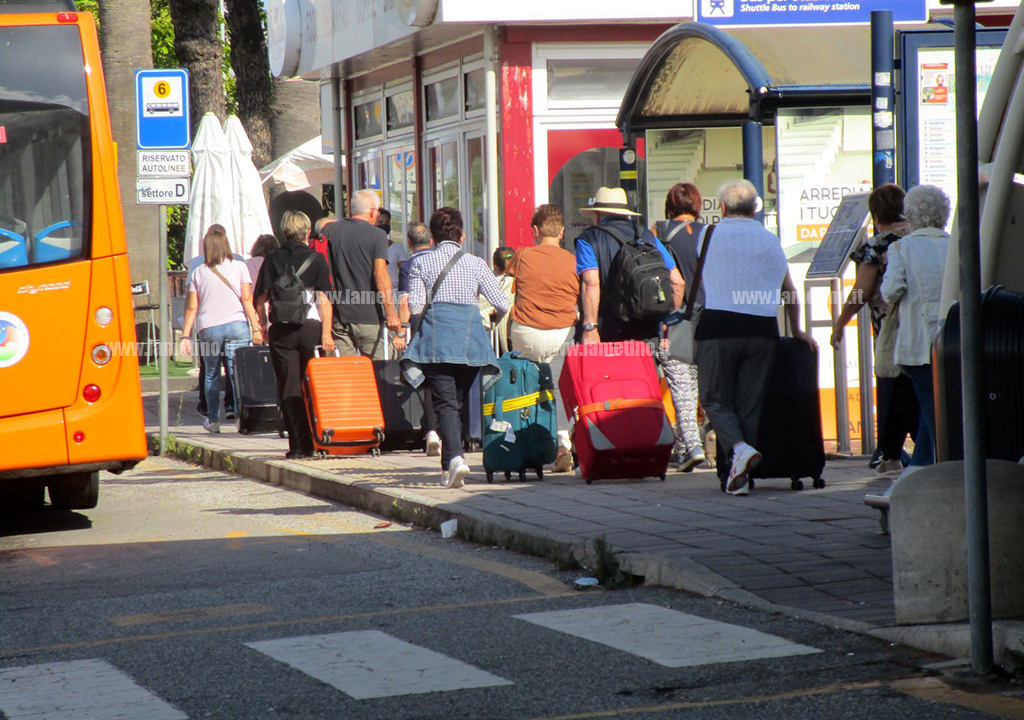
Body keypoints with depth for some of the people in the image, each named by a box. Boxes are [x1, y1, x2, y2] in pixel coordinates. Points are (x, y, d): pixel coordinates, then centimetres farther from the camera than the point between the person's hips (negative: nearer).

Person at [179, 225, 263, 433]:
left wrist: (186, 336, 7)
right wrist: (256, 328, -3)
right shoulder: (239, 267, 3)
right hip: (236, 325, -1)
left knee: (211, 375, 13)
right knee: (238, 374, -3)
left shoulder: (198, 273, 5)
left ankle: (213, 420, 16)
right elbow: (247, 300, -3)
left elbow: (191, 307, 4)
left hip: (208, 328, 1)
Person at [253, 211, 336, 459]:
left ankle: (297, 445, -3)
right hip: (311, 327, -1)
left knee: (289, 389, 2)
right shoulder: (316, 259, 1)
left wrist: (263, 326, 15)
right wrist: (326, 333, -6)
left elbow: (261, 299, 4)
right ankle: (314, 443, 6)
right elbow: (324, 299, -5)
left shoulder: (272, 259, 5)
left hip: (281, 330, 1)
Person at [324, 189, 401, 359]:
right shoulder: (377, 235, -5)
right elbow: (380, 275, -14)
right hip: (368, 316, -4)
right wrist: (391, 313, -16)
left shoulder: (332, 230, 8)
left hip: (338, 316, 4)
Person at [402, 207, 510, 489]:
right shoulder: (475, 264, 9)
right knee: (458, 399, 15)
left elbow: (415, 305, -1)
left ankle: (454, 457, -27)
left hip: (436, 337, -2)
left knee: (445, 402, -5)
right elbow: (502, 304, 4)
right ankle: (448, 467, 18)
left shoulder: (422, 262, 7)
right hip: (470, 336, 2)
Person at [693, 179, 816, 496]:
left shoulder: (709, 234, 10)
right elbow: (789, 290, 19)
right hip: (762, 328, 2)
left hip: (717, 326, -2)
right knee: (750, 403, 7)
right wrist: (796, 331, 30)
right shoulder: (770, 240, 15)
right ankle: (741, 476, 3)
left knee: (715, 398, 5)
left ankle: (740, 448, -20)